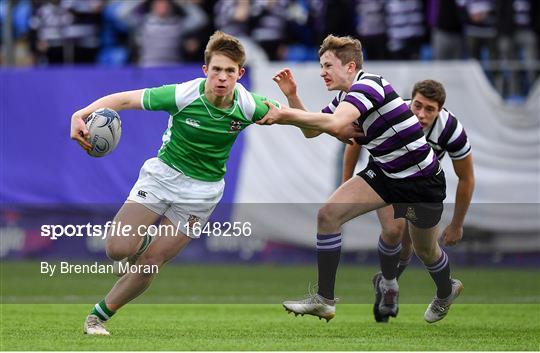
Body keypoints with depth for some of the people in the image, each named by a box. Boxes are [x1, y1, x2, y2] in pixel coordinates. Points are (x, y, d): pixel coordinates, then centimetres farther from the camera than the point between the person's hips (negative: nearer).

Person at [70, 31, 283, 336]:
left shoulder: (248, 106, -15)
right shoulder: (182, 95, -21)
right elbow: (123, 99, -17)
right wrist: (81, 115, -33)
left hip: (201, 190, 1)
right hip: (163, 173, -1)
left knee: (151, 262, -3)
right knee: (118, 249, -13)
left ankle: (99, 316, 15)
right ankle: (142, 243, 24)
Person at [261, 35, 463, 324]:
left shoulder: (369, 84, -26)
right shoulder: (344, 98, 4)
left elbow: (336, 125, -41)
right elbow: (311, 130, 12)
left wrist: (283, 114, -38)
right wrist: (292, 96, -3)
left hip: (422, 180, -8)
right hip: (384, 172, 8)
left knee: (425, 250, 13)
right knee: (328, 215, -10)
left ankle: (446, 293, 47)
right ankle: (324, 300, -7)